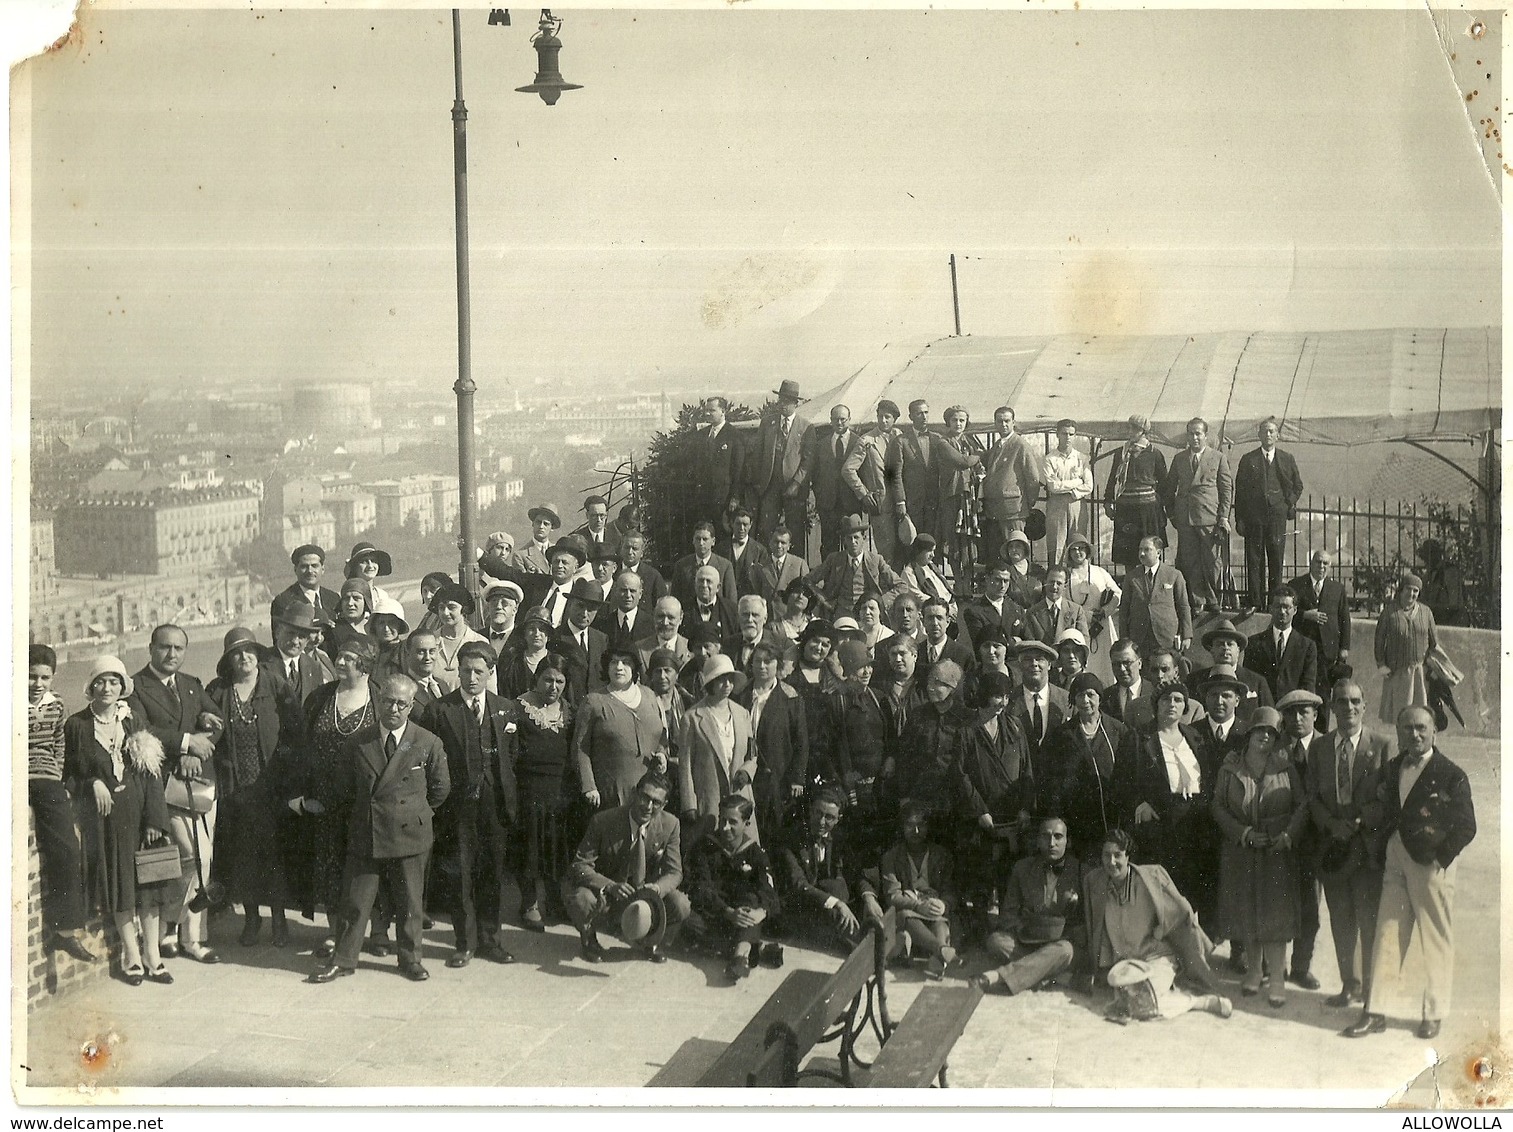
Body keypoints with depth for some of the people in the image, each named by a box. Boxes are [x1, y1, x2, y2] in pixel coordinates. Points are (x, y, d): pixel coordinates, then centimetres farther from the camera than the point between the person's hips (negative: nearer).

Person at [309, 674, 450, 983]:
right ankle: (344, 960, 17)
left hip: (410, 835, -1)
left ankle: (410, 959, 22)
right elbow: (341, 790, 10)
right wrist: (356, 818, 9)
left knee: (410, 902, 8)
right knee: (355, 901, 6)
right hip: (364, 837, 1)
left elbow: (440, 789, 7)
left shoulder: (428, 744, -3)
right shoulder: (356, 744, 1)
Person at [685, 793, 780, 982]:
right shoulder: (703, 848, 2)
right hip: (711, 915, 0)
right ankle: (749, 949, -34)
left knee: (751, 898, -30)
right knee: (690, 920, -32)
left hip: (743, 920, 1)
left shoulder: (755, 853, 6)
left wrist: (762, 911, -34)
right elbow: (700, 890, -12)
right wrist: (728, 913, -29)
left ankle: (741, 953, -49)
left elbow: (769, 893, -9)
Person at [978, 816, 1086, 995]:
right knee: (996, 940, -25)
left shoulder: (1080, 871, 4)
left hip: (1065, 942, -2)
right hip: (1027, 943, 3)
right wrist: (1022, 932, -12)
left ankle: (998, 976, -45)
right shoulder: (1022, 868, 11)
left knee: (1063, 950, -37)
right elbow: (1009, 913, 9)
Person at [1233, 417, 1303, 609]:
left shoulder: (1287, 459, 10)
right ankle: (1255, 602, 3)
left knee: (1276, 560, 2)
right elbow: (1239, 490, 4)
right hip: (1254, 516, -1)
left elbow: (1297, 485, 20)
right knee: (1254, 560, 0)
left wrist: (1290, 503, 4)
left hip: (1277, 515, 1)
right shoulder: (1248, 460, 6)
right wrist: (1239, 519, -2)